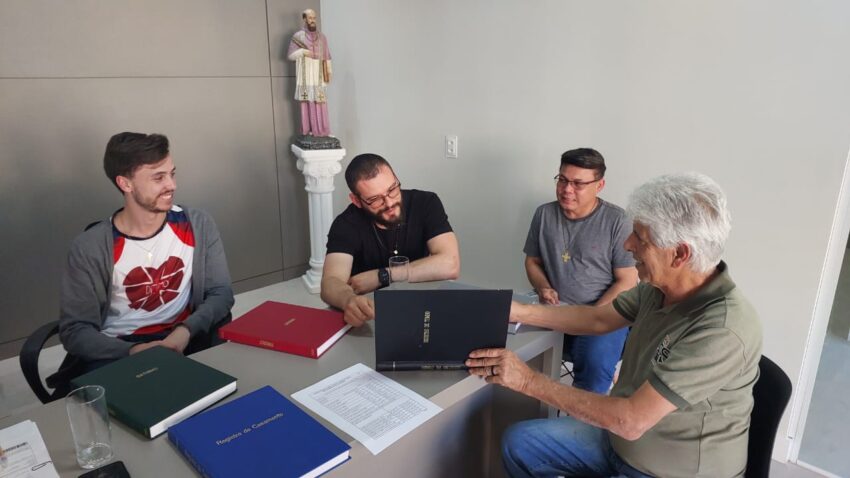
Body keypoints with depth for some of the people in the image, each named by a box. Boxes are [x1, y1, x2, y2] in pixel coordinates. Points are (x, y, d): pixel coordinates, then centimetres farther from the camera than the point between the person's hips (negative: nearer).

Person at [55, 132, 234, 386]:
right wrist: (132, 351, -24)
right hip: (118, 348, -1)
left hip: (187, 338, 2)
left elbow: (221, 292, 0)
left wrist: (187, 330, -20)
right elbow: (74, 330, -5)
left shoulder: (198, 225, -1)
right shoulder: (89, 248, -6)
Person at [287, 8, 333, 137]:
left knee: (320, 103, -2)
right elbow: (290, 55, 1)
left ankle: (321, 129, 1)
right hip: (305, 75, -2)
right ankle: (308, 130, -4)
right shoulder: (298, 36, 4)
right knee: (307, 102, -7)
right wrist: (302, 51, -14)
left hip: (319, 75, 2)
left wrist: (329, 72, 3)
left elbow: (327, 56, 14)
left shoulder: (322, 37, 13)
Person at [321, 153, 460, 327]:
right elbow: (331, 283, -25)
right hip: (371, 314, -1)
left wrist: (379, 277, -21)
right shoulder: (346, 224, -12)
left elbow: (450, 265, -21)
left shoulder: (425, 203, -11)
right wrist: (349, 300, -47)